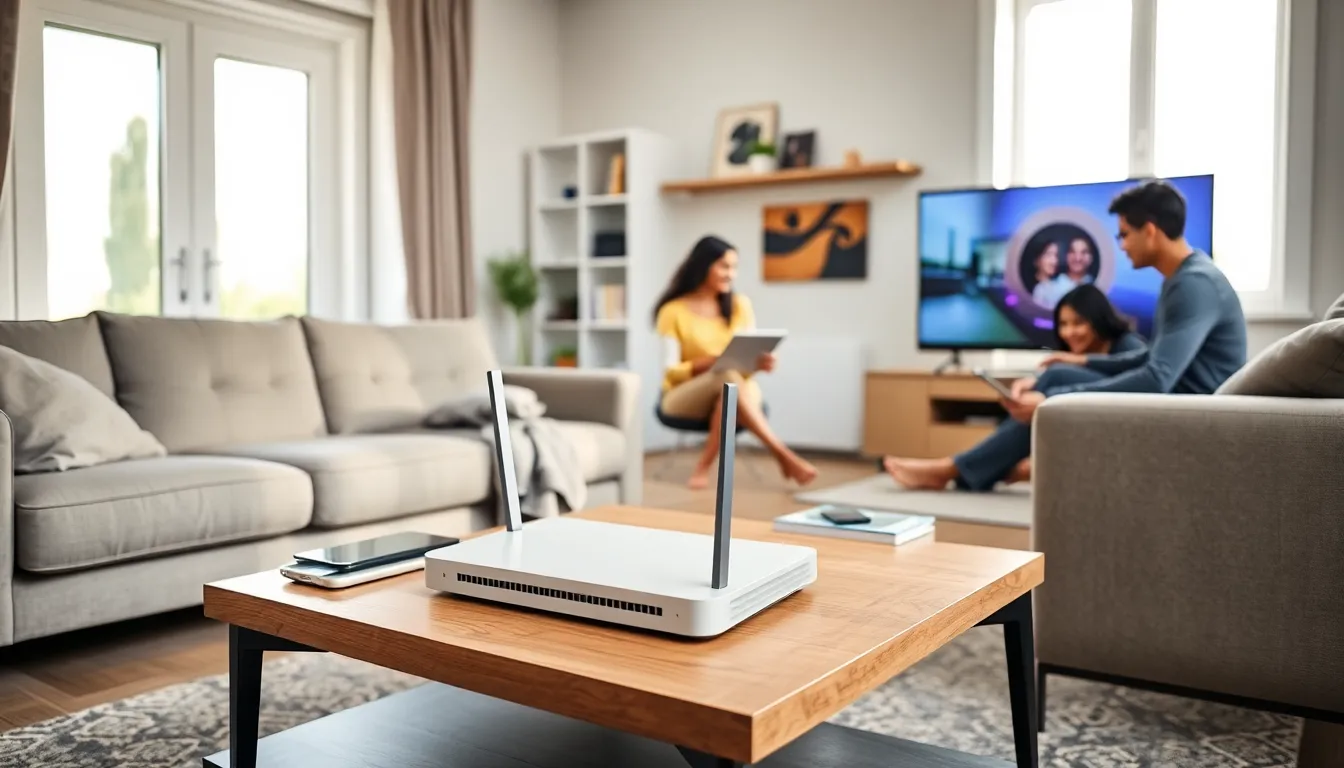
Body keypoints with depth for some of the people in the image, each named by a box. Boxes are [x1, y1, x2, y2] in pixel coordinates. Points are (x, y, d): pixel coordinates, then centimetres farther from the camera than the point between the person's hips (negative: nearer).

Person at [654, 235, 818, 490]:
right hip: (683, 396, -3)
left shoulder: (740, 305, 8)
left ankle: (704, 467, -28)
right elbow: (671, 372, -9)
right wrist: (710, 363, -26)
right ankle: (784, 456, -38)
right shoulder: (673, 312, -4)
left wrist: (760, 362, -20)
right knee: (728, 377, -36)